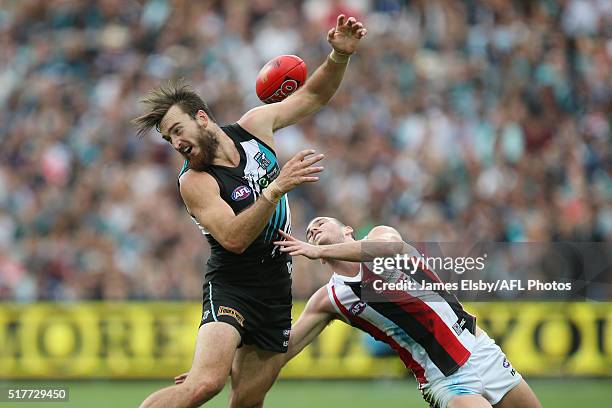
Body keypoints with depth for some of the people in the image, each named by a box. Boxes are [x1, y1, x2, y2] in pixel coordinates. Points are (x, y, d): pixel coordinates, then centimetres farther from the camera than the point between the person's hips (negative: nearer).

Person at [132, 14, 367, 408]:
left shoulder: (253, 126, 3)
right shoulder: (195, 182, -14)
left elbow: (312, 96, 14)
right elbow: (234, 239, -26)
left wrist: (340, 56, -3)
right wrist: (276, 189, -34)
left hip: (276, 290, 6)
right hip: (231, 288, -6)